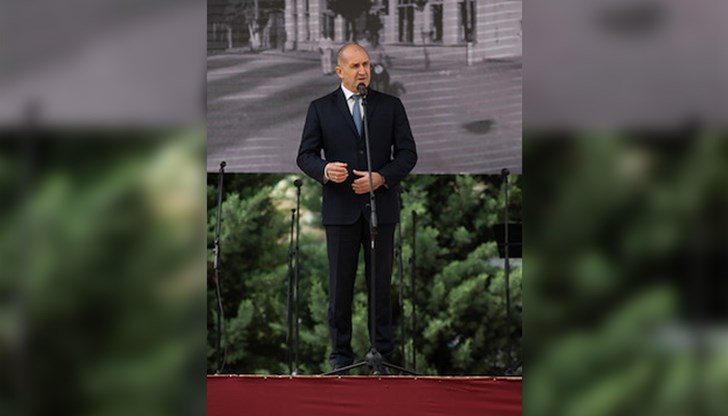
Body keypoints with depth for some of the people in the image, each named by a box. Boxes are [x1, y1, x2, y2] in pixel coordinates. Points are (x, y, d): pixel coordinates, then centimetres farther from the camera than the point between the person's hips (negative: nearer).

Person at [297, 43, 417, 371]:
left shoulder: (391, 106, 7)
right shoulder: (321, 108, 5)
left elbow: (408, 153, 4)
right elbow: (305, 155, 3)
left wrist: (381, 177, -13)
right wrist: (325, 170, -18)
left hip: (381, 206, 0)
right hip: (341, 208, 0)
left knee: (381, 282, 3)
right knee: (340, 283, 2)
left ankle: (383, 350, 10)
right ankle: (341, 351, 11)